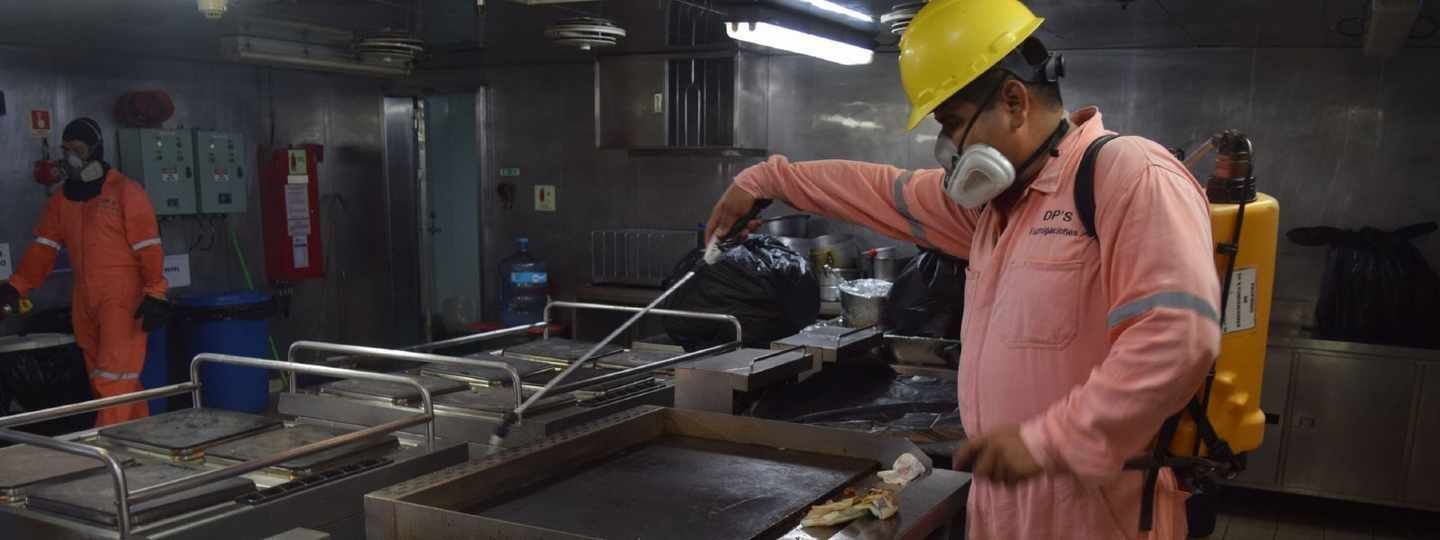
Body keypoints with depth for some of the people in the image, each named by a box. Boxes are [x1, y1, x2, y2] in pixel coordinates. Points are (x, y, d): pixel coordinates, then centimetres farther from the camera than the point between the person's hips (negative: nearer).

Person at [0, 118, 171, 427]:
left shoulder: (126, 192, -7)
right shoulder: (61, 199, 13)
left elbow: (149, 248, -11)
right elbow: (43, 249, 11)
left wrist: (155, 295, -16)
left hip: (124, 298, -7)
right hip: (85, 302, 7)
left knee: (114, 378, -11)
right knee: (101, 380, 12)